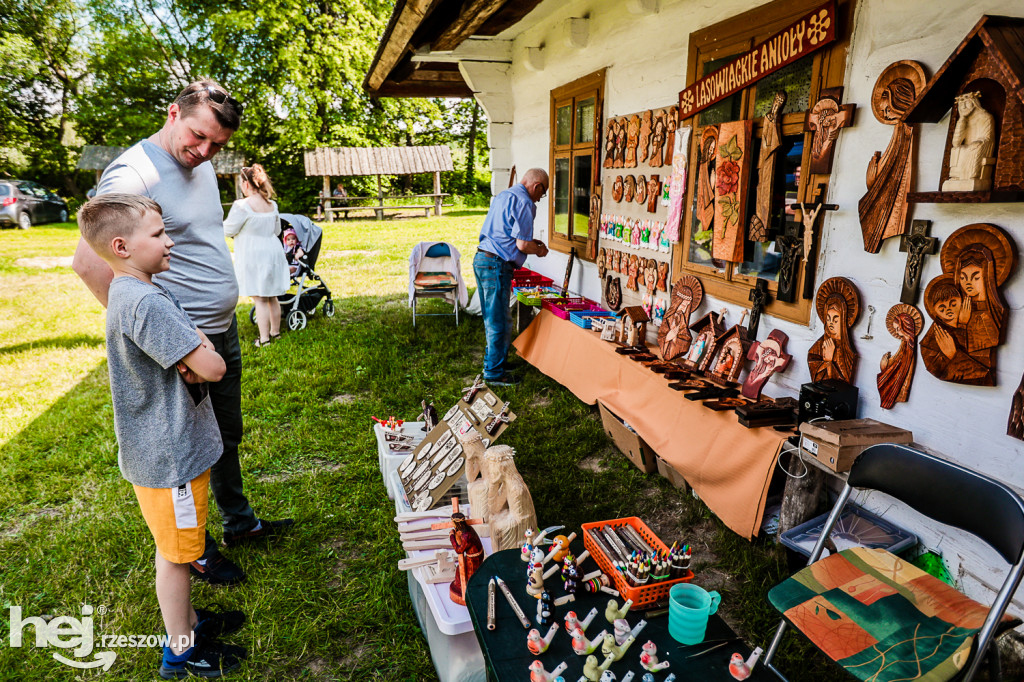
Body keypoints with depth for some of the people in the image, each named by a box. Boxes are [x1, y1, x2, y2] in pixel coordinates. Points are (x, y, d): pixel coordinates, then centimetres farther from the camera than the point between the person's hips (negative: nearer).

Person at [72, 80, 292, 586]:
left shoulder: (201, 164, 9)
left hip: (223, 331, 8)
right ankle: (195, 549, 27)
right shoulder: (133, 174, -18)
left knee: (227, 435, 21)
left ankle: (239, 521, 40)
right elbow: (88, 262, -26)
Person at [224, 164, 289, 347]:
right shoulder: (272, 205, 4)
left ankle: (264, 338, 2)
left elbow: (228, 230, -7)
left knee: (259, 299, -2)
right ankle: (275, 332, 26)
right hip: (273, 253, 6)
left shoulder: (242, 206, -16)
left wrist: (226, 220, 14)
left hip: (253, 257, -6)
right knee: (272, 297, 15)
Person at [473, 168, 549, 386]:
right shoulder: (524, 202, -12)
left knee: (491, 318, 20)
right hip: (496, 265, -10)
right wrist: (539, 250, 3)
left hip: (481, 259, 10)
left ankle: (492, 358, 33)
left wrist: (529, 241, 24)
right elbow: (522, 245, -17)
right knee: (498, 322, -1)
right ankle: (494, 372, 7)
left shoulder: (503, 196, 18)